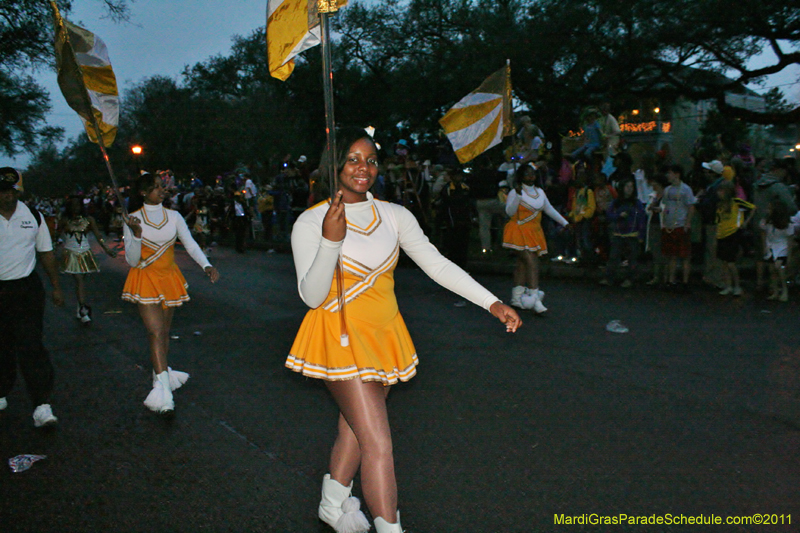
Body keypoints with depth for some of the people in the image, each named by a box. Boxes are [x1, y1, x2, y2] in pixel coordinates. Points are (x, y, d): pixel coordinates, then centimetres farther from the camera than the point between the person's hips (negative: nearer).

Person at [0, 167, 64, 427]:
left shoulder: (33, 217, 4)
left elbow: (46, 253, 11)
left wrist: (56, 286, 11)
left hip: (26, 288, -1)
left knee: (30, 346, -8)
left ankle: (42, 405, -8)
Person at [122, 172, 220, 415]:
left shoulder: (173, 217, 3)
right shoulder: (133, 220, -6)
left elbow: (190, 244, -6)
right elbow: (132, 261, -8)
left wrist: (206, 265, -23)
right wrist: (136, 234, -25)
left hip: (169, 278, 4)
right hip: (145, 279, -3)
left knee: (164, 331, 13)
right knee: (156, 332, -14)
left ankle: (160, 371, 34)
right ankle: (163, 388, -19)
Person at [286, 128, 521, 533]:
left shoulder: (395, 216, 1)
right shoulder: (310, 222, -11)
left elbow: (436, 264, -1)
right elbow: (311, 296, -16)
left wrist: (492, 303, -9)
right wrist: (331, 241, -31)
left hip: (383, 334, 5)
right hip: (340, 337, -5)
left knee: (356, 426, 20)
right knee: (378, 442, -9)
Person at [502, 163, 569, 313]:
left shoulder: (540, 192, 14)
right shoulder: (514, 192, -6)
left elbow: (549, 209, 22)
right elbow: (509, 212, -17)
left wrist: (564, 223, 19)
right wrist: (518, 195, -27)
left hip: (534, 233, 7)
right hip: (520, 233, -6)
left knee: (522, 264, 9)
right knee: (532, 263, -16)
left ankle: (516, 298, 16)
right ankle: (535, 301, -17)